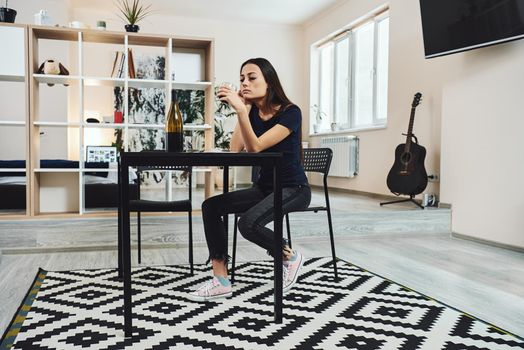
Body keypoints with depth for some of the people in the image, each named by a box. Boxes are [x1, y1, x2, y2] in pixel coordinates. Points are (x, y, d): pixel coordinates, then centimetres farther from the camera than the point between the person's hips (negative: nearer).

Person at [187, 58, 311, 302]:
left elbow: (255, 147, -24)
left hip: (294, 189, -7)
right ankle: (221, 281, -10)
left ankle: (290, 256, -1)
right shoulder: (253, 112, 5)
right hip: (263, 187, 7)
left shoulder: (290, 112, -15)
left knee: (248, 223, -31)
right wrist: (243, 108, -11)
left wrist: (241, 111, -35)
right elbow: (235, 149, -9)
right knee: (211, 206, -11)